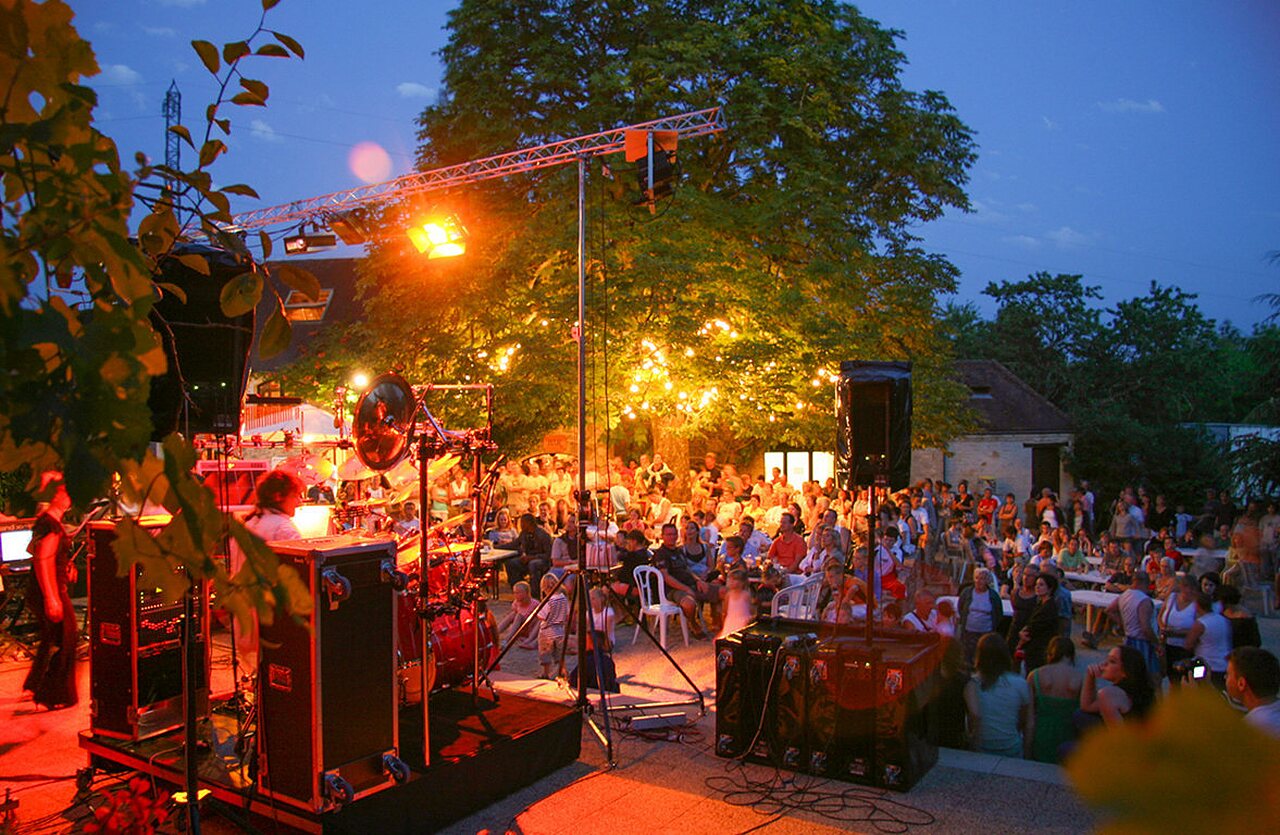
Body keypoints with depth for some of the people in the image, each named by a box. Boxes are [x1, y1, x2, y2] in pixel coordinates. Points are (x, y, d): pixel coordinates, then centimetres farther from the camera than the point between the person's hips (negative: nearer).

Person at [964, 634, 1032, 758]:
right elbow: (1029, 724, 0)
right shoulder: (1020, 684, -9)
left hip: (980, 750, 0)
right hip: (1012, 750, 1)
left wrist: (973, 736, -12)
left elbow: (974, 714, -29)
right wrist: (1026, 752, 14)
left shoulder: (973, 684, -14)